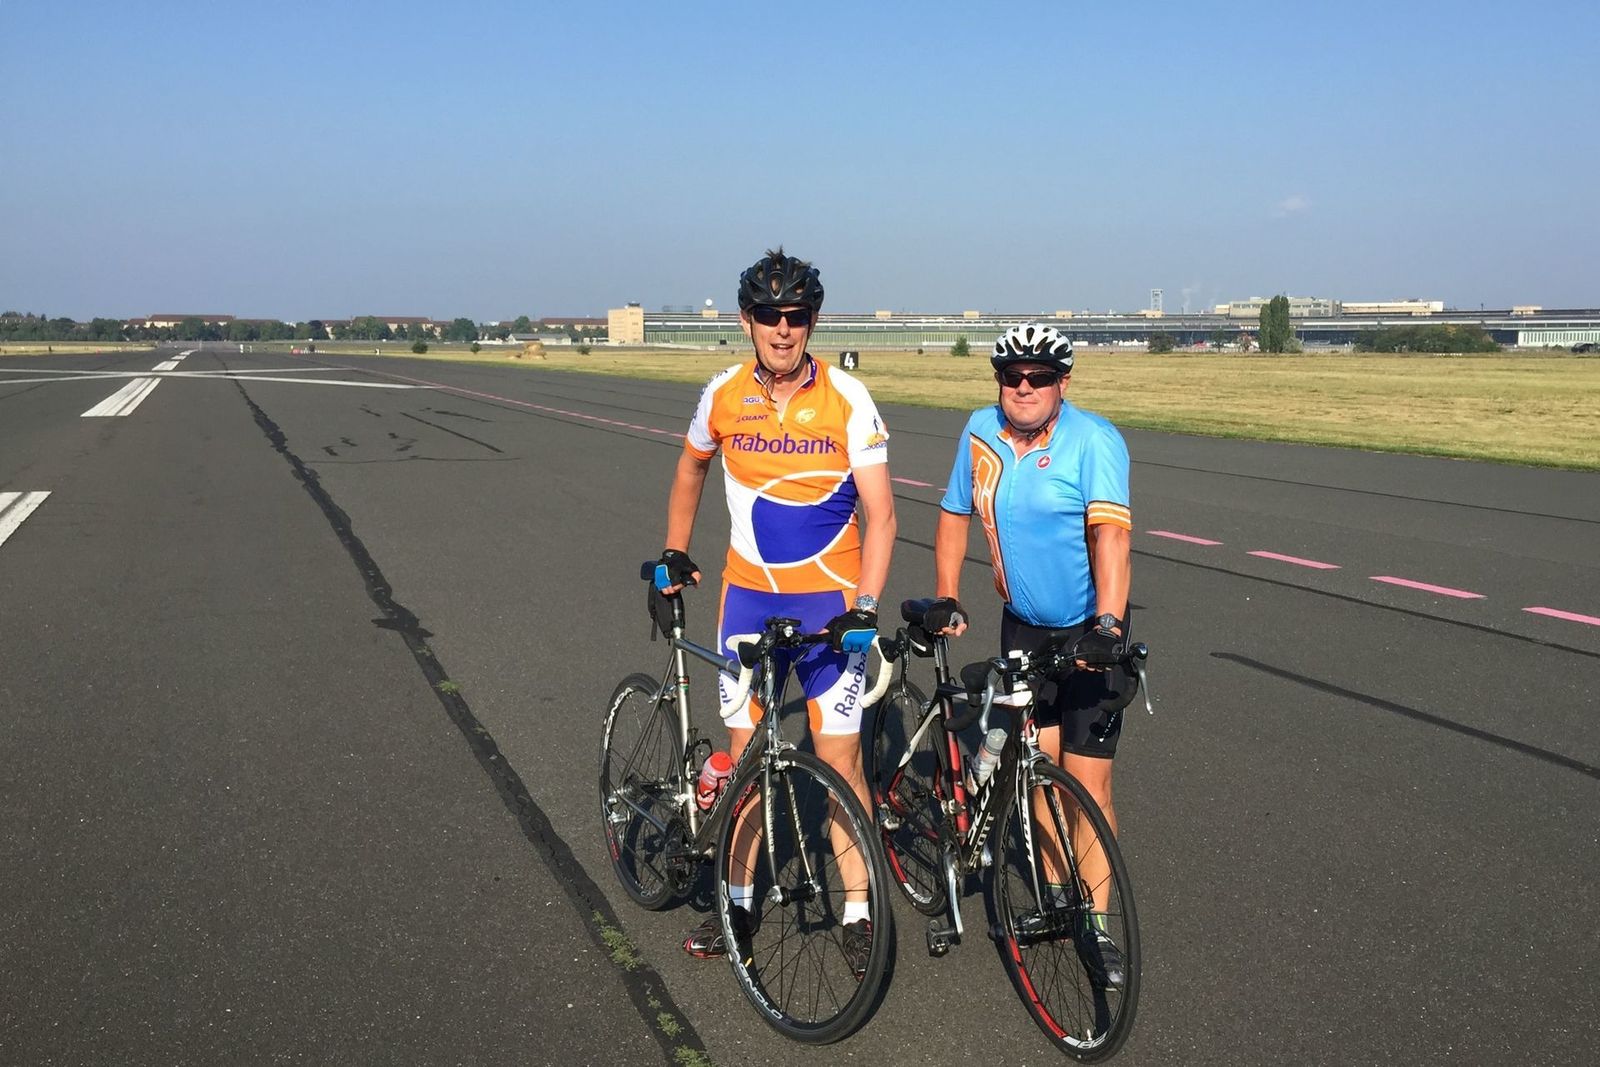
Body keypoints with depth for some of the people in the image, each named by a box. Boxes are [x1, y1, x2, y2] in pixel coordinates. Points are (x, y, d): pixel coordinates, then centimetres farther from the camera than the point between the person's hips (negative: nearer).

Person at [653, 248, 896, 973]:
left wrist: (865, 606, -22)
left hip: (830, 598, -3)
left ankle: (857, 912, 12)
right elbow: (691, 470, 18)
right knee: (744, 749, 9)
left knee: (839, 756, -2)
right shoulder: (723, 395, -2)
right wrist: (674, 554, 14)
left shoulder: (846, 399, -11)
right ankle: (740, 898, 24)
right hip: (747, 594, 3)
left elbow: (880, 513, -13)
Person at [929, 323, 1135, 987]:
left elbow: (1110, 533, -29)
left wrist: (1108, 624, -41)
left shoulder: (1094, 440, -18)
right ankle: (1055, 891, 27)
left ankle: (1094, 924, 7)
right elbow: (955, 516, 10)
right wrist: (945, 599, 2)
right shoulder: (980, 432, -2)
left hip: (1088, 632, -4)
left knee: (1087, 782, -5)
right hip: (1024, 626, 4)